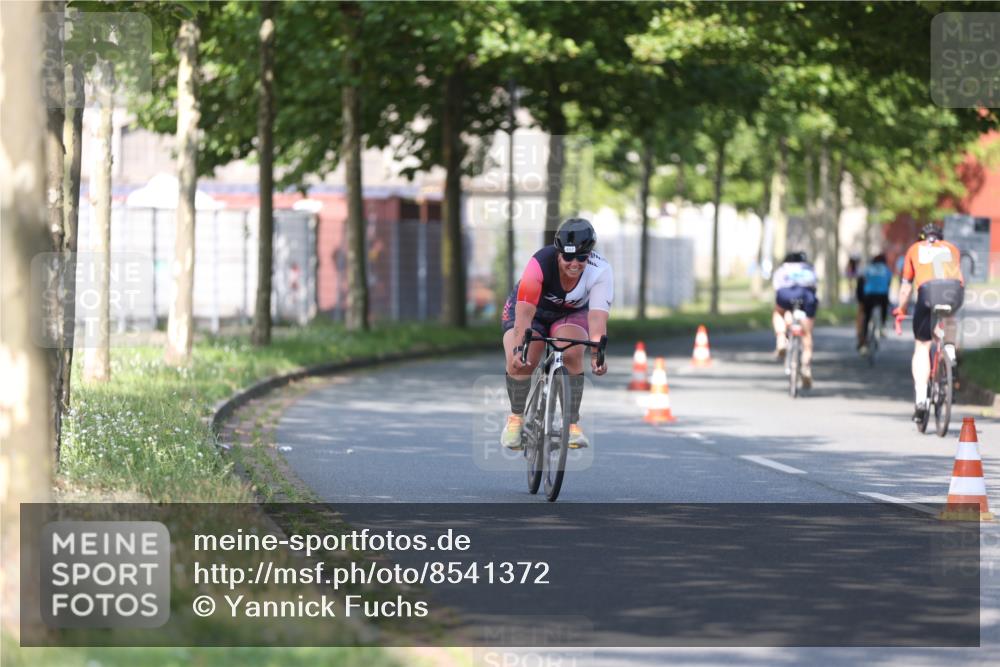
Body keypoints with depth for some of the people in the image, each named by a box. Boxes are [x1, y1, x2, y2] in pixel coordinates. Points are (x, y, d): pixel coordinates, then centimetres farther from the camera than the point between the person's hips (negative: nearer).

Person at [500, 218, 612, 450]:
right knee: (519, 362, -25)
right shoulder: (540, 264, -36)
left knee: (572, 354, -30)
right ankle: (516, 417, 2)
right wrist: (519, 349, -53)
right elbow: (525, 312, -40)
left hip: (571, 313, 1)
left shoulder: (600, 270, -30)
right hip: (532, 310, -1)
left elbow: (597, 316, -38)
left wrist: (597, 352, -53)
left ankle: (573, 424, -18)